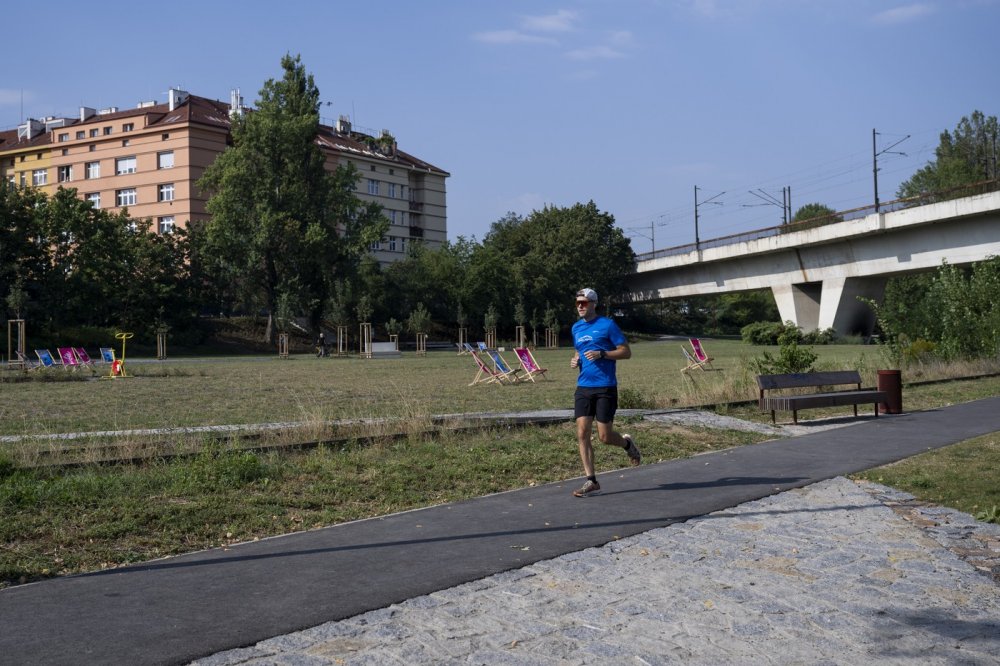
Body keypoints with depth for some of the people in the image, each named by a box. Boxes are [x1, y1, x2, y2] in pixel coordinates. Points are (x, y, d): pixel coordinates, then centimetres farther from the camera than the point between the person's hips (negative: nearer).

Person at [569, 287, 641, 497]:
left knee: (605, 436, -3)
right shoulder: (576, 328, 13)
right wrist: (576, 360, 5)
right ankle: (591, 481, 3)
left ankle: (627, 444, 32)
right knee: (582, 434, -4)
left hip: (605, 387, -5)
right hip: (583, 387, 5)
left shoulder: (607, 325, -6)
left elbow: (626, 352, -6)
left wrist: (601, 354, -18)